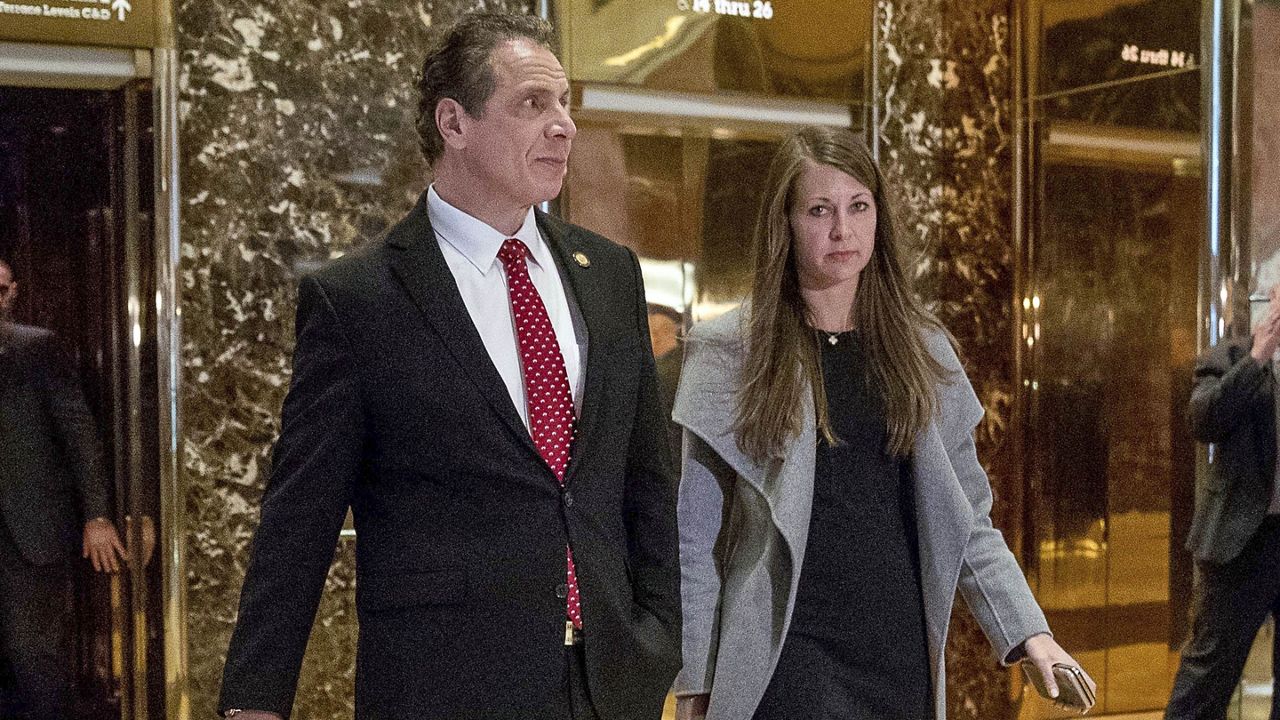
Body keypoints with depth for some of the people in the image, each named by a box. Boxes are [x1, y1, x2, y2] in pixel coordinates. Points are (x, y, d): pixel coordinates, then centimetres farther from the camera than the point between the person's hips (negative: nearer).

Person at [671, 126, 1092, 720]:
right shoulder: (728, 351, -2)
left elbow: (967, 521, 9)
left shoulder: (922, 349, 8)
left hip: (903, 658, 3)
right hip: (785, 664, -3)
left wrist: (1029, 632, -2)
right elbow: (694, 539, -1)